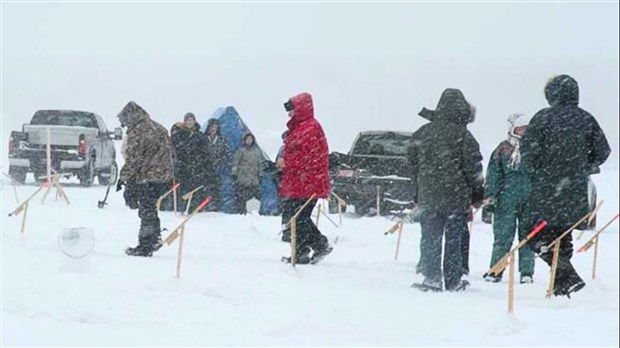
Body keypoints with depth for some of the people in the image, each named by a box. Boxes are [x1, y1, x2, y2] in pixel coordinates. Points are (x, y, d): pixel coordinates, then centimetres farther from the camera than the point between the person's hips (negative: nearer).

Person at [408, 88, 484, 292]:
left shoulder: (422, 133, 7)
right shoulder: (461, 134, -8)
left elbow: (413, 165, 13)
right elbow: (473, 168, -6)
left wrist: (416, 196, 19)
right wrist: (477, 196, 4)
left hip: (428, 197, 3)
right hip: (456, 197, -3)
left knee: (430, 238, 7)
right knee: (454, 239, 5)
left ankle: (431, 277, 0)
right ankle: (453, 280, 9)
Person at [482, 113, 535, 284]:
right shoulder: (503, 149, 2)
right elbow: (493, 176, 1)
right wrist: (489, 201, -4)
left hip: (529, 200, 2)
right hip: (506, 200, -2)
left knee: (527, 235, 4)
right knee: (503, 235, -1)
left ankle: (527, 272, 9)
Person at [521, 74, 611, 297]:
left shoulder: (544, 118, -9)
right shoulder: (587, 120, 4)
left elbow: (528, 151, -12)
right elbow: (602, 152, 9)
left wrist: (535, 173, 6)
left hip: (546, 191, -5)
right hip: (575, 194, 5)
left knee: (538, 237, 1)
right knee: (563, 237, 16)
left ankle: (567, 277, -14)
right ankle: (561, 286, 17)